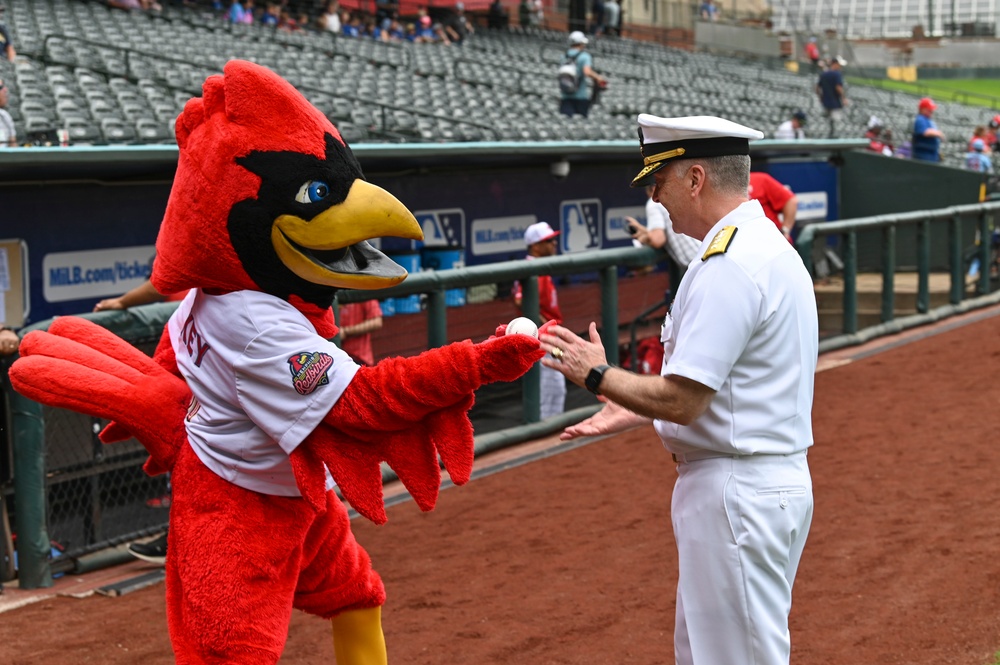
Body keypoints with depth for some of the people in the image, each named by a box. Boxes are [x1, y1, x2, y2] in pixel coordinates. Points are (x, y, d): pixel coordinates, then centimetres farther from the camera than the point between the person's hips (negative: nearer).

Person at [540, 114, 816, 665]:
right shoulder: (770, 248, 14)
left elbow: (682, 401, -22)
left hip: (737, 493, -11)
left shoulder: (728, 266, -20)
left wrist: (596, 374, -7)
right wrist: (634, 412, 19)